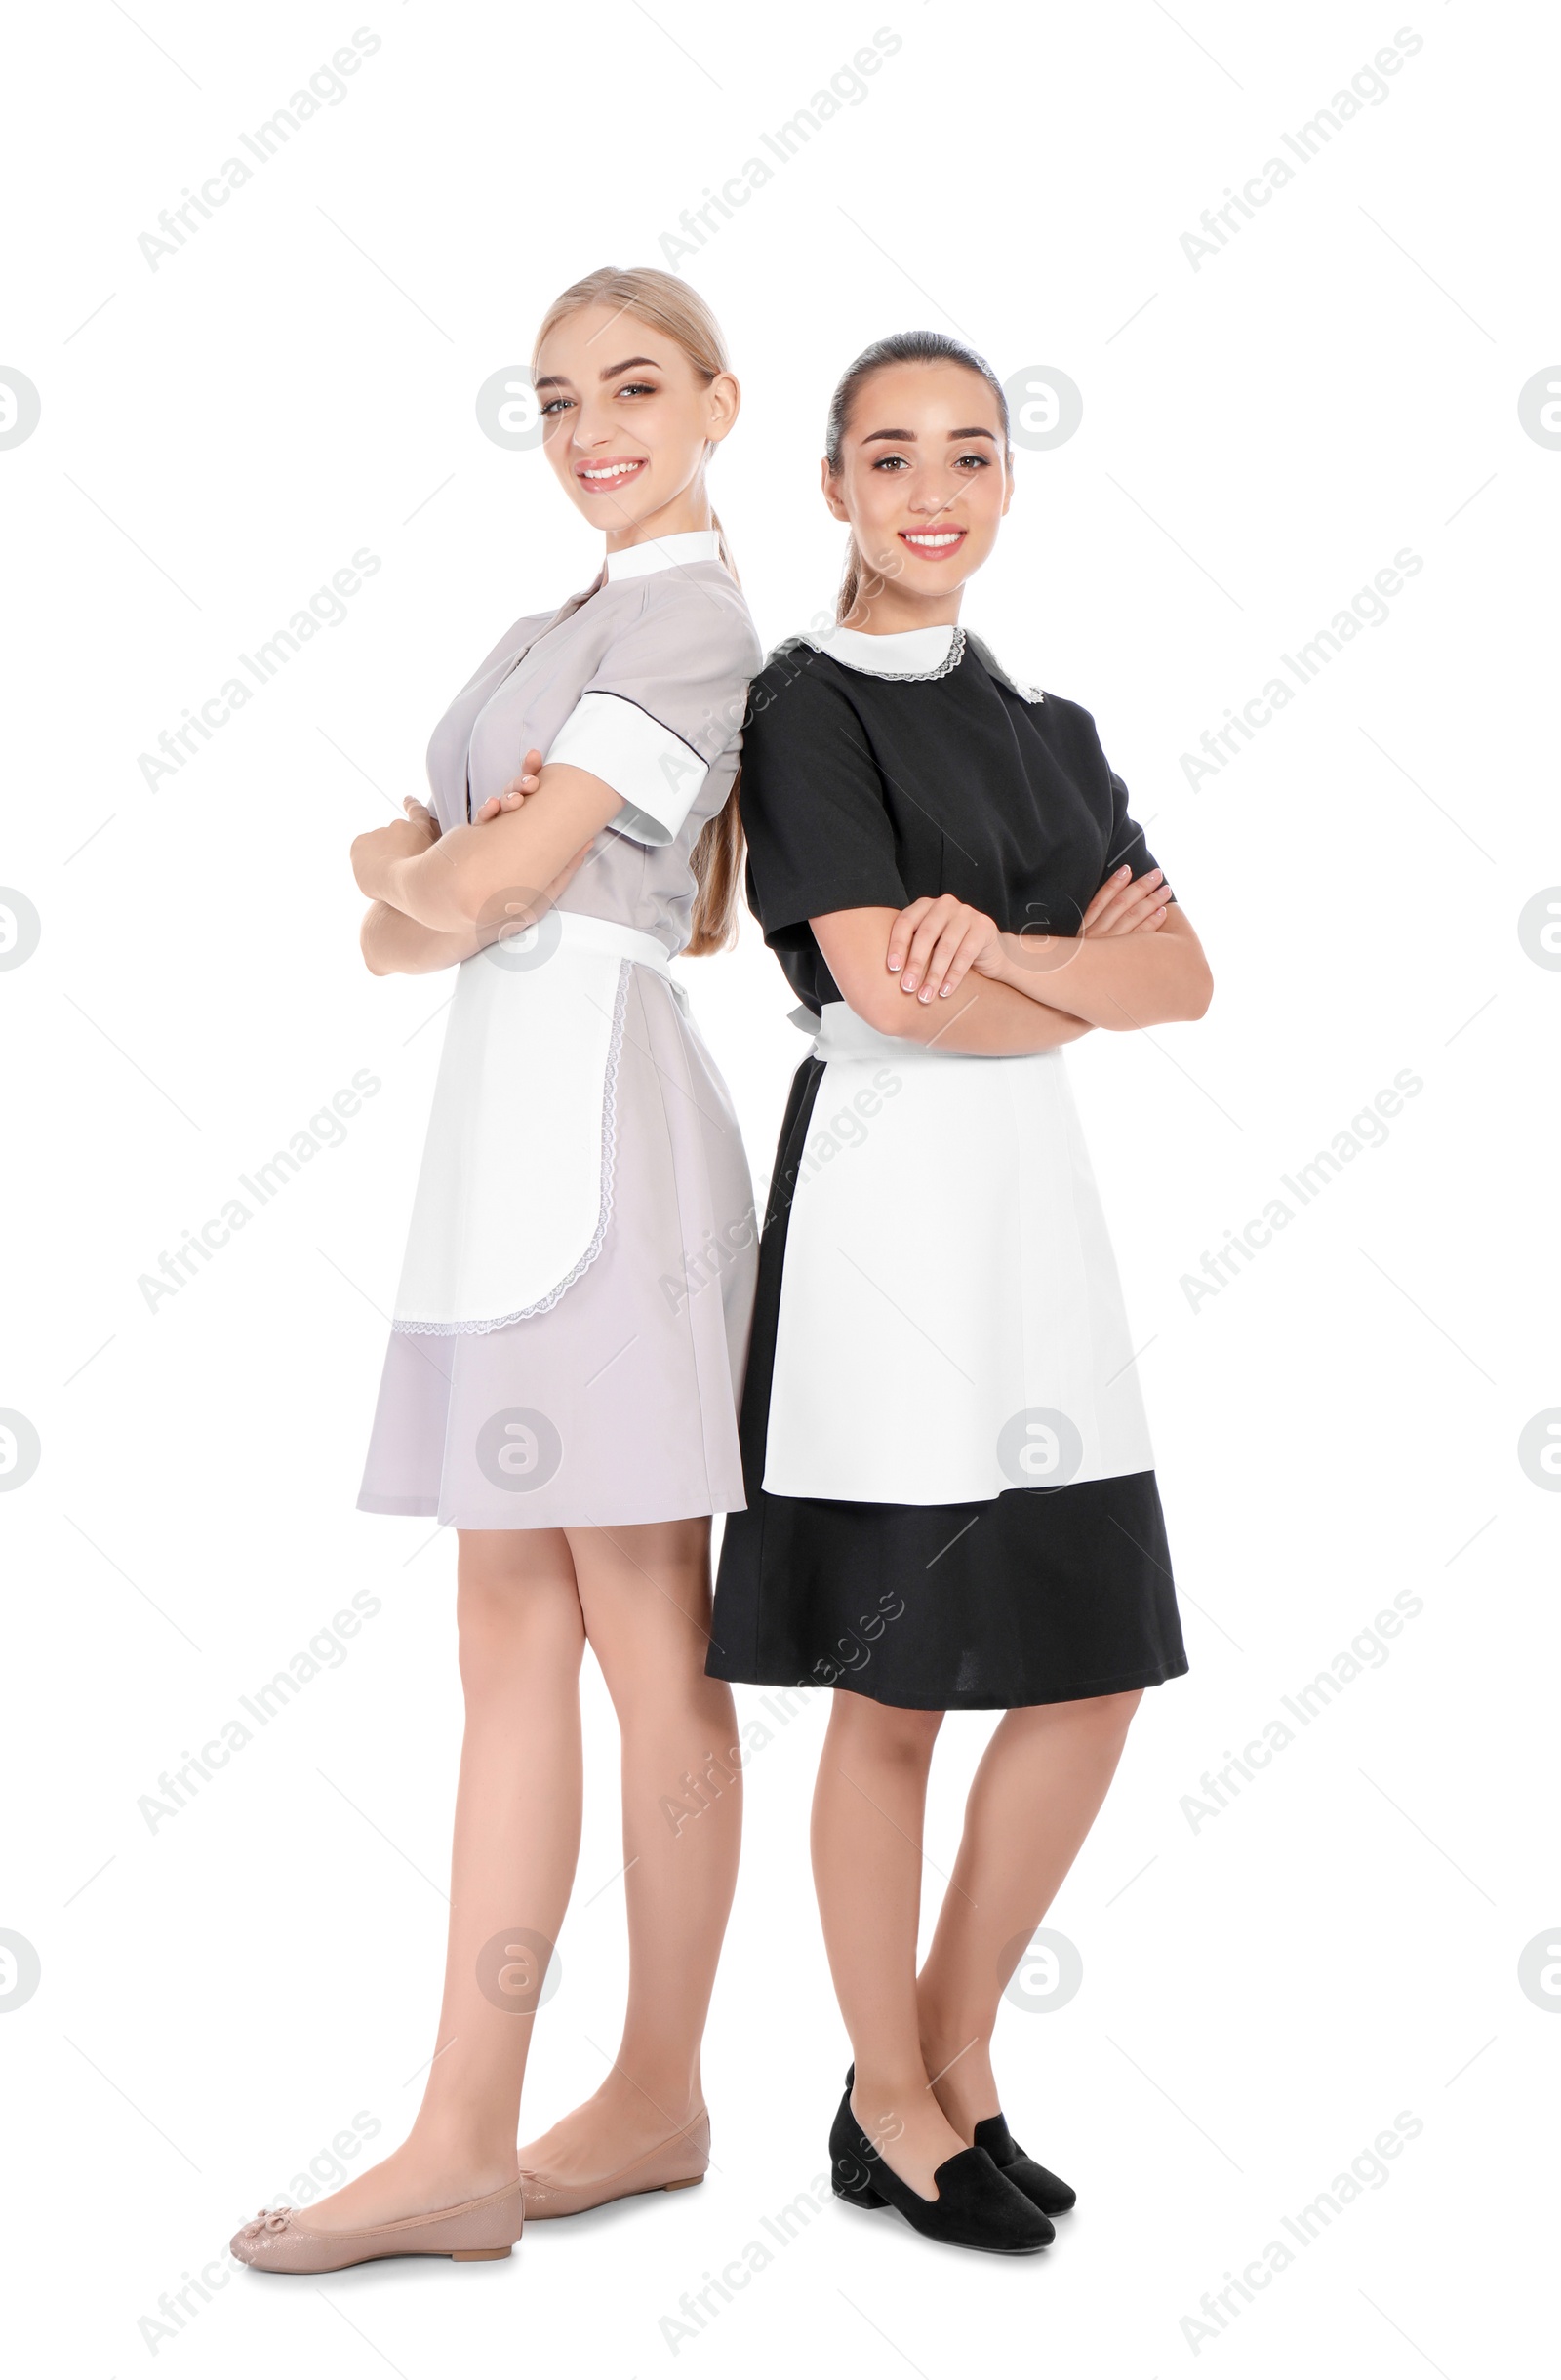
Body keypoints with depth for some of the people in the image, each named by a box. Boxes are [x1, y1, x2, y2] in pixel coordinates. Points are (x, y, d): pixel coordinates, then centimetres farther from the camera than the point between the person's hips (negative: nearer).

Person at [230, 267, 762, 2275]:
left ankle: (659, 2097, 13)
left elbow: (493, 880, -12)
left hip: (597, 1114, -9)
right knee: (510, 1645, 6)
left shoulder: (693, 617, -3)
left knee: (644, 1642, 0)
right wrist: (427, 877, -4)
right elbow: (397, 923, 17)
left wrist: (428, 870, 9)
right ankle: (465, 2148, 11)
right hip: (499, 1130, 9)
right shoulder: (546, 635, 25)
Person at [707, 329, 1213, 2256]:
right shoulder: (806, 706, -3)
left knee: (1098, 1664, 6)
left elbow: (1188, 979, 6)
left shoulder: (1044, 725, 16)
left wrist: (1005, 952, -12)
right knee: (896, 1689, 1)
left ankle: (957, 2051, 24)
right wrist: (1087, 981, 1)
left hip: (1036, 1198, 7)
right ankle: (891, 2112, 19)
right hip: (889, 1190, -7)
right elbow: (886, 989, -14)